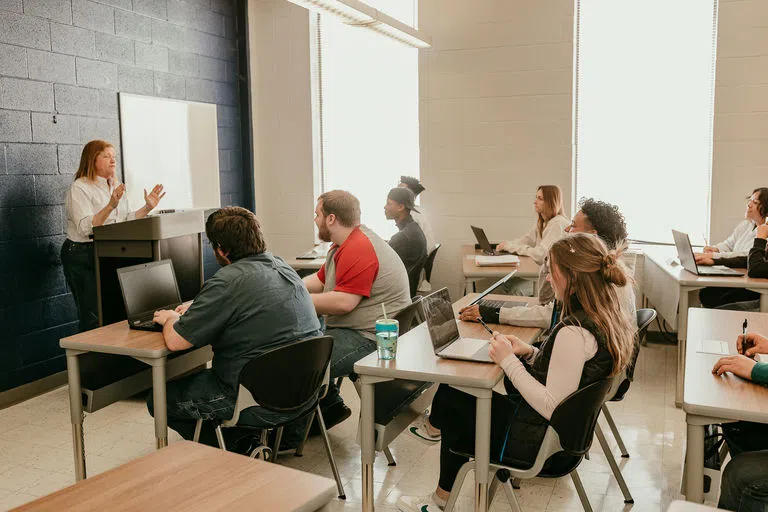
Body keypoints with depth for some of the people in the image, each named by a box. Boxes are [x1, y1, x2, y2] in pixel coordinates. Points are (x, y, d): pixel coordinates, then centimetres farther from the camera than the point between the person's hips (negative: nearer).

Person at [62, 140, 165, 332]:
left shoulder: (116, 186, 15)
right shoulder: (79, 188, -10)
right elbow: (85, 228, -21)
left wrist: (147, 207, 3)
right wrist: (110, 206, -31)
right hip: (84, 257, -7)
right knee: (94, 319, -4)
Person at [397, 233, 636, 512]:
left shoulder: (574, 332, -29)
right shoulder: (607, 316, 0)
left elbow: (552, 408, -29)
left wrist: (509, 361, -21)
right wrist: (530, 353, 1)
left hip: (537, 437, -9)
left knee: (452, 400, 10)